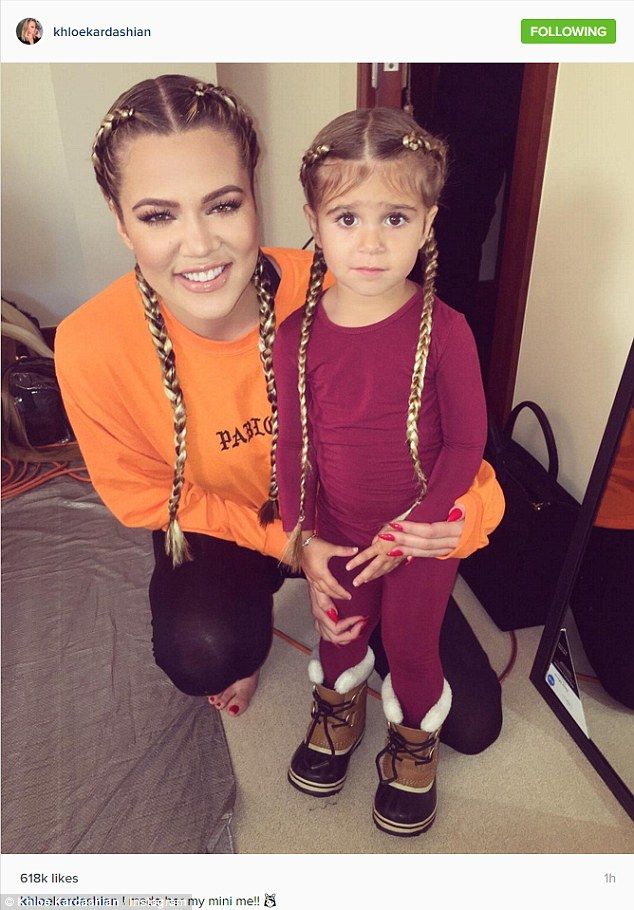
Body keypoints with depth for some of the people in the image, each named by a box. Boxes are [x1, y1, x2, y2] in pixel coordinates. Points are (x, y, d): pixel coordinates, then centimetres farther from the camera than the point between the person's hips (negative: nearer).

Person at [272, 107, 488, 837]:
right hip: (336, 535, 2)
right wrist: (303, 536, -7)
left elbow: (466, 443, -13)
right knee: (341, 627, 23)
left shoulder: (443, 330, -19)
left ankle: (414, 739, 48)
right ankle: (340, 707, 56)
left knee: (411, 641, 16)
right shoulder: (297, 335, -12)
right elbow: (290, 445, -5)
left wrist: (410, 529, -16)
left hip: (421, 533, -2)